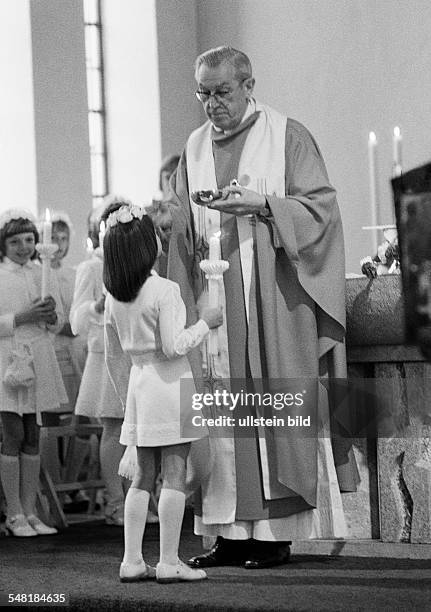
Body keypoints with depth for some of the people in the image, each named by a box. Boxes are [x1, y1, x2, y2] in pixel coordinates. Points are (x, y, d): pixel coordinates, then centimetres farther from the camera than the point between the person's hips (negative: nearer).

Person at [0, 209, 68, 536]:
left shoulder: (44, 274, 10)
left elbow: (59, 323, 14)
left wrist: (50, 315, -7)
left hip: (39, 361, 4)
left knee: (33, 437, 6)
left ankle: (30, 512, 12)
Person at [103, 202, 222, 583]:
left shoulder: (114, 296, 7)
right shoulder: (164, 290, -14)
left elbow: (114, 356, 13)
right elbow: (174, 345, -18)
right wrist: (206, 323, -5)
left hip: (138, 383, 7)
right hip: (170, 382, -7)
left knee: (143, 476, 12)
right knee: (174, 474, -2)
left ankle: (132, 560, 11)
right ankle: (169, 562, -2)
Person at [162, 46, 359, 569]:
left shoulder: (287, 137, 1)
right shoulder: (194, 149, 13)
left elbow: (320, 208, -4)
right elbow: (182, 233, 13)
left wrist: (261, 203, -18)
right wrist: (187, 306, 4)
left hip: (274, 297, -4)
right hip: (212, 297, 4)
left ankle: (277, 531, 0)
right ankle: (231, 532, 6)